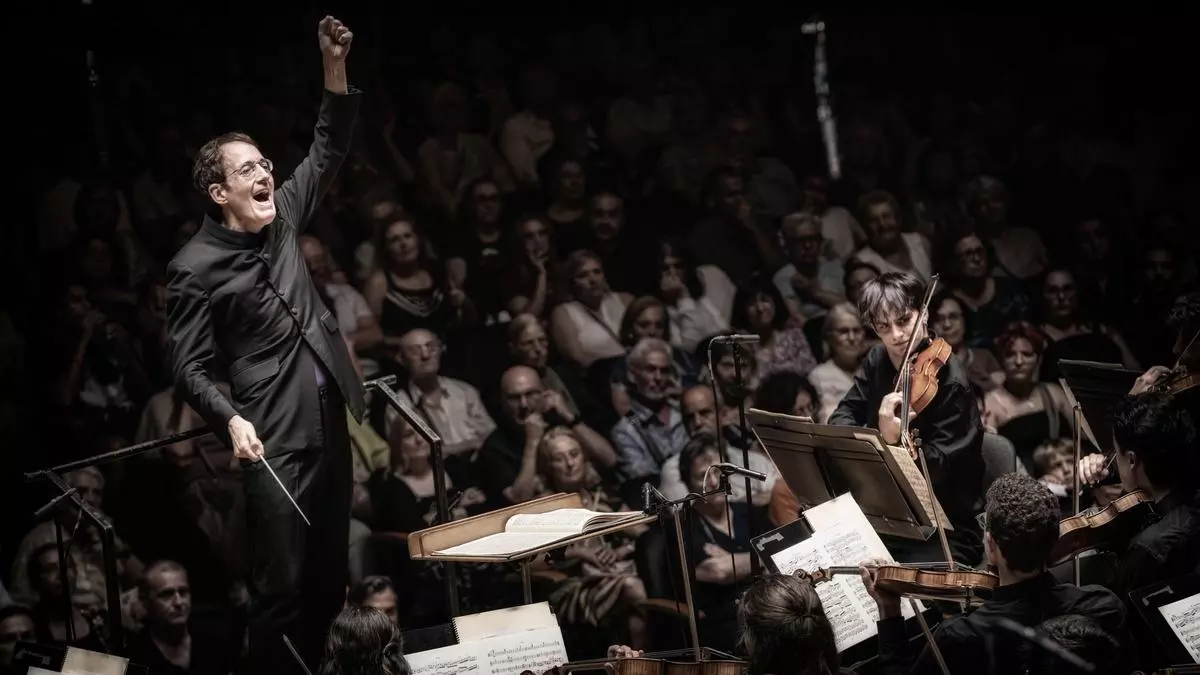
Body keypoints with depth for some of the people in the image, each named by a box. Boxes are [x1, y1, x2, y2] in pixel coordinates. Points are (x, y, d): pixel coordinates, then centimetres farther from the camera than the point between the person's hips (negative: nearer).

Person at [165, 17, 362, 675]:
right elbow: (191, 368, -10)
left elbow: (328, 150, 11)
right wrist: (231, 420, -27)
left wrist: (334, 68, -3)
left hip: (329, 424, 7)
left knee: (330, 576, 13)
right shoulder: (194, 269, -11)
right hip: (274, 441, -7)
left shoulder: (281, 220, 6)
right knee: (283, 586, -6)